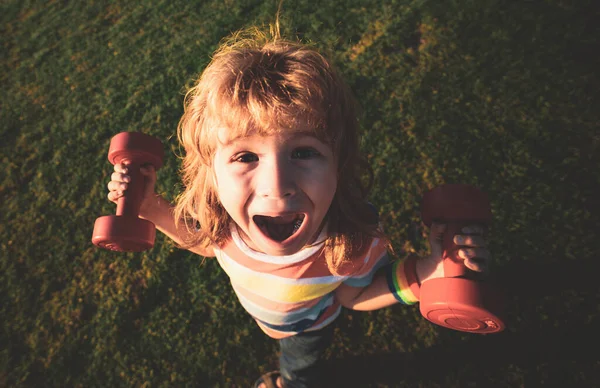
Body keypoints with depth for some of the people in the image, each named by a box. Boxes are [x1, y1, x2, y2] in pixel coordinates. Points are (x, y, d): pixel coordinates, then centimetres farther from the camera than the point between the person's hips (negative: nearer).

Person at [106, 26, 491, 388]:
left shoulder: (353, 240, -46)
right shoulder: (220, 216, -38)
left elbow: (355, 295, -23)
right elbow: (205, 240, -12)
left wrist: (427, 271, -39)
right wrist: (149, 206, -27)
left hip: (306, 323, -1)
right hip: (251, 307, 2)